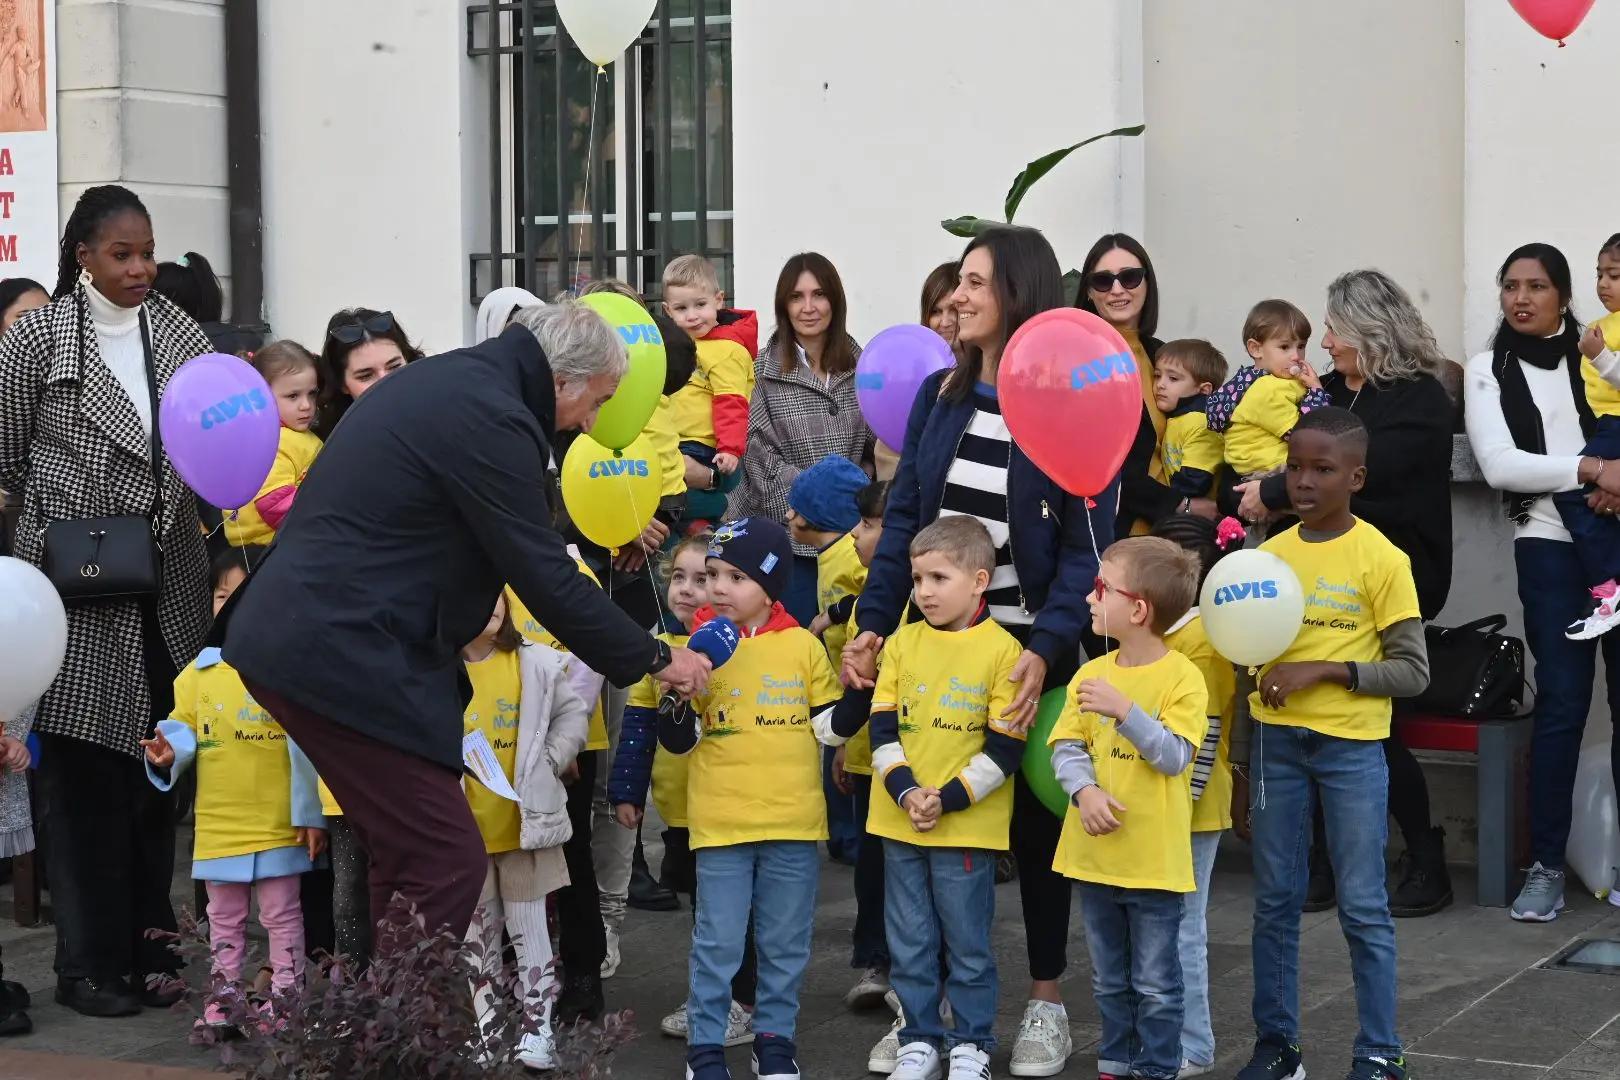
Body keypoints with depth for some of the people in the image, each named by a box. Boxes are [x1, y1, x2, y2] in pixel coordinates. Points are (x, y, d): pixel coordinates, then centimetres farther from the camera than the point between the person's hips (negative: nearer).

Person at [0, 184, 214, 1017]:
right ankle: (88, 965, 8)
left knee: (160, 775, 8)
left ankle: (149, 949, 18)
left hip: (169, 587, 4)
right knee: (85, 778, -1)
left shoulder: (177, 331, 7)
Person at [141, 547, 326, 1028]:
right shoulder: (196, 674, 2)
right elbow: (182, 731, 8)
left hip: (279, 825, -4)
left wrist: (310, 814, -8)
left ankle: (287, 999, 15)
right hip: (218, 825, 4)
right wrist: (168, 753, -16)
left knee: (282, 915, 7)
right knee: (224, 919, 15)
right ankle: (224, 999, 26)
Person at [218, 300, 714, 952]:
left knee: (409, 859, 16)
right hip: (346, 655, -11)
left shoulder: (441, 382, 16)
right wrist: (654, 658, -3)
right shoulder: (492, 420, -15)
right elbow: (544, 576, -13)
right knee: (447, 865, -7)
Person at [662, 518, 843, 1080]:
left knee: (786, 943, 10)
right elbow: (677, 740, 0)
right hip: (721, 821, -1)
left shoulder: (803, 646, 0)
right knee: (717, 944, 3)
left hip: (794, 822, 1)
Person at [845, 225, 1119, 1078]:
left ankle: (1046, 1000, 22)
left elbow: (1088, 545, -14)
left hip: (1029, 645, -4)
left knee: (1034, 813, 8)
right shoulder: (938, 394, 6)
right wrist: (873, 623, -7)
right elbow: (903, 517, 4)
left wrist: (1047, 650, -26)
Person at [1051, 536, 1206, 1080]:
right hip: (1096, 853, 5)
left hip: (1155, 859, -5)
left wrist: (1125, 710, -28)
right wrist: (1084, 791, -16)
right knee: (1110, 981, 17)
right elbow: (1065, 747, 2)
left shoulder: (1182, 677, -11)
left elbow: (1175, 756, -19)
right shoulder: (1091, 675, 4)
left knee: (1155, 985, 5)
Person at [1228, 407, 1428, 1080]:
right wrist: (1239, 761, 11)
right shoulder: (1268, 556, 6)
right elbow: (1249, 667, 11)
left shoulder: (1381, 560, -7)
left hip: (1351, 747, -4)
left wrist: (1327, 670, -18)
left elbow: (1413, 671, -7)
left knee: (1363, 907, 1)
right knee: (1275, 900, 9)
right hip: (1275, 742, 4)